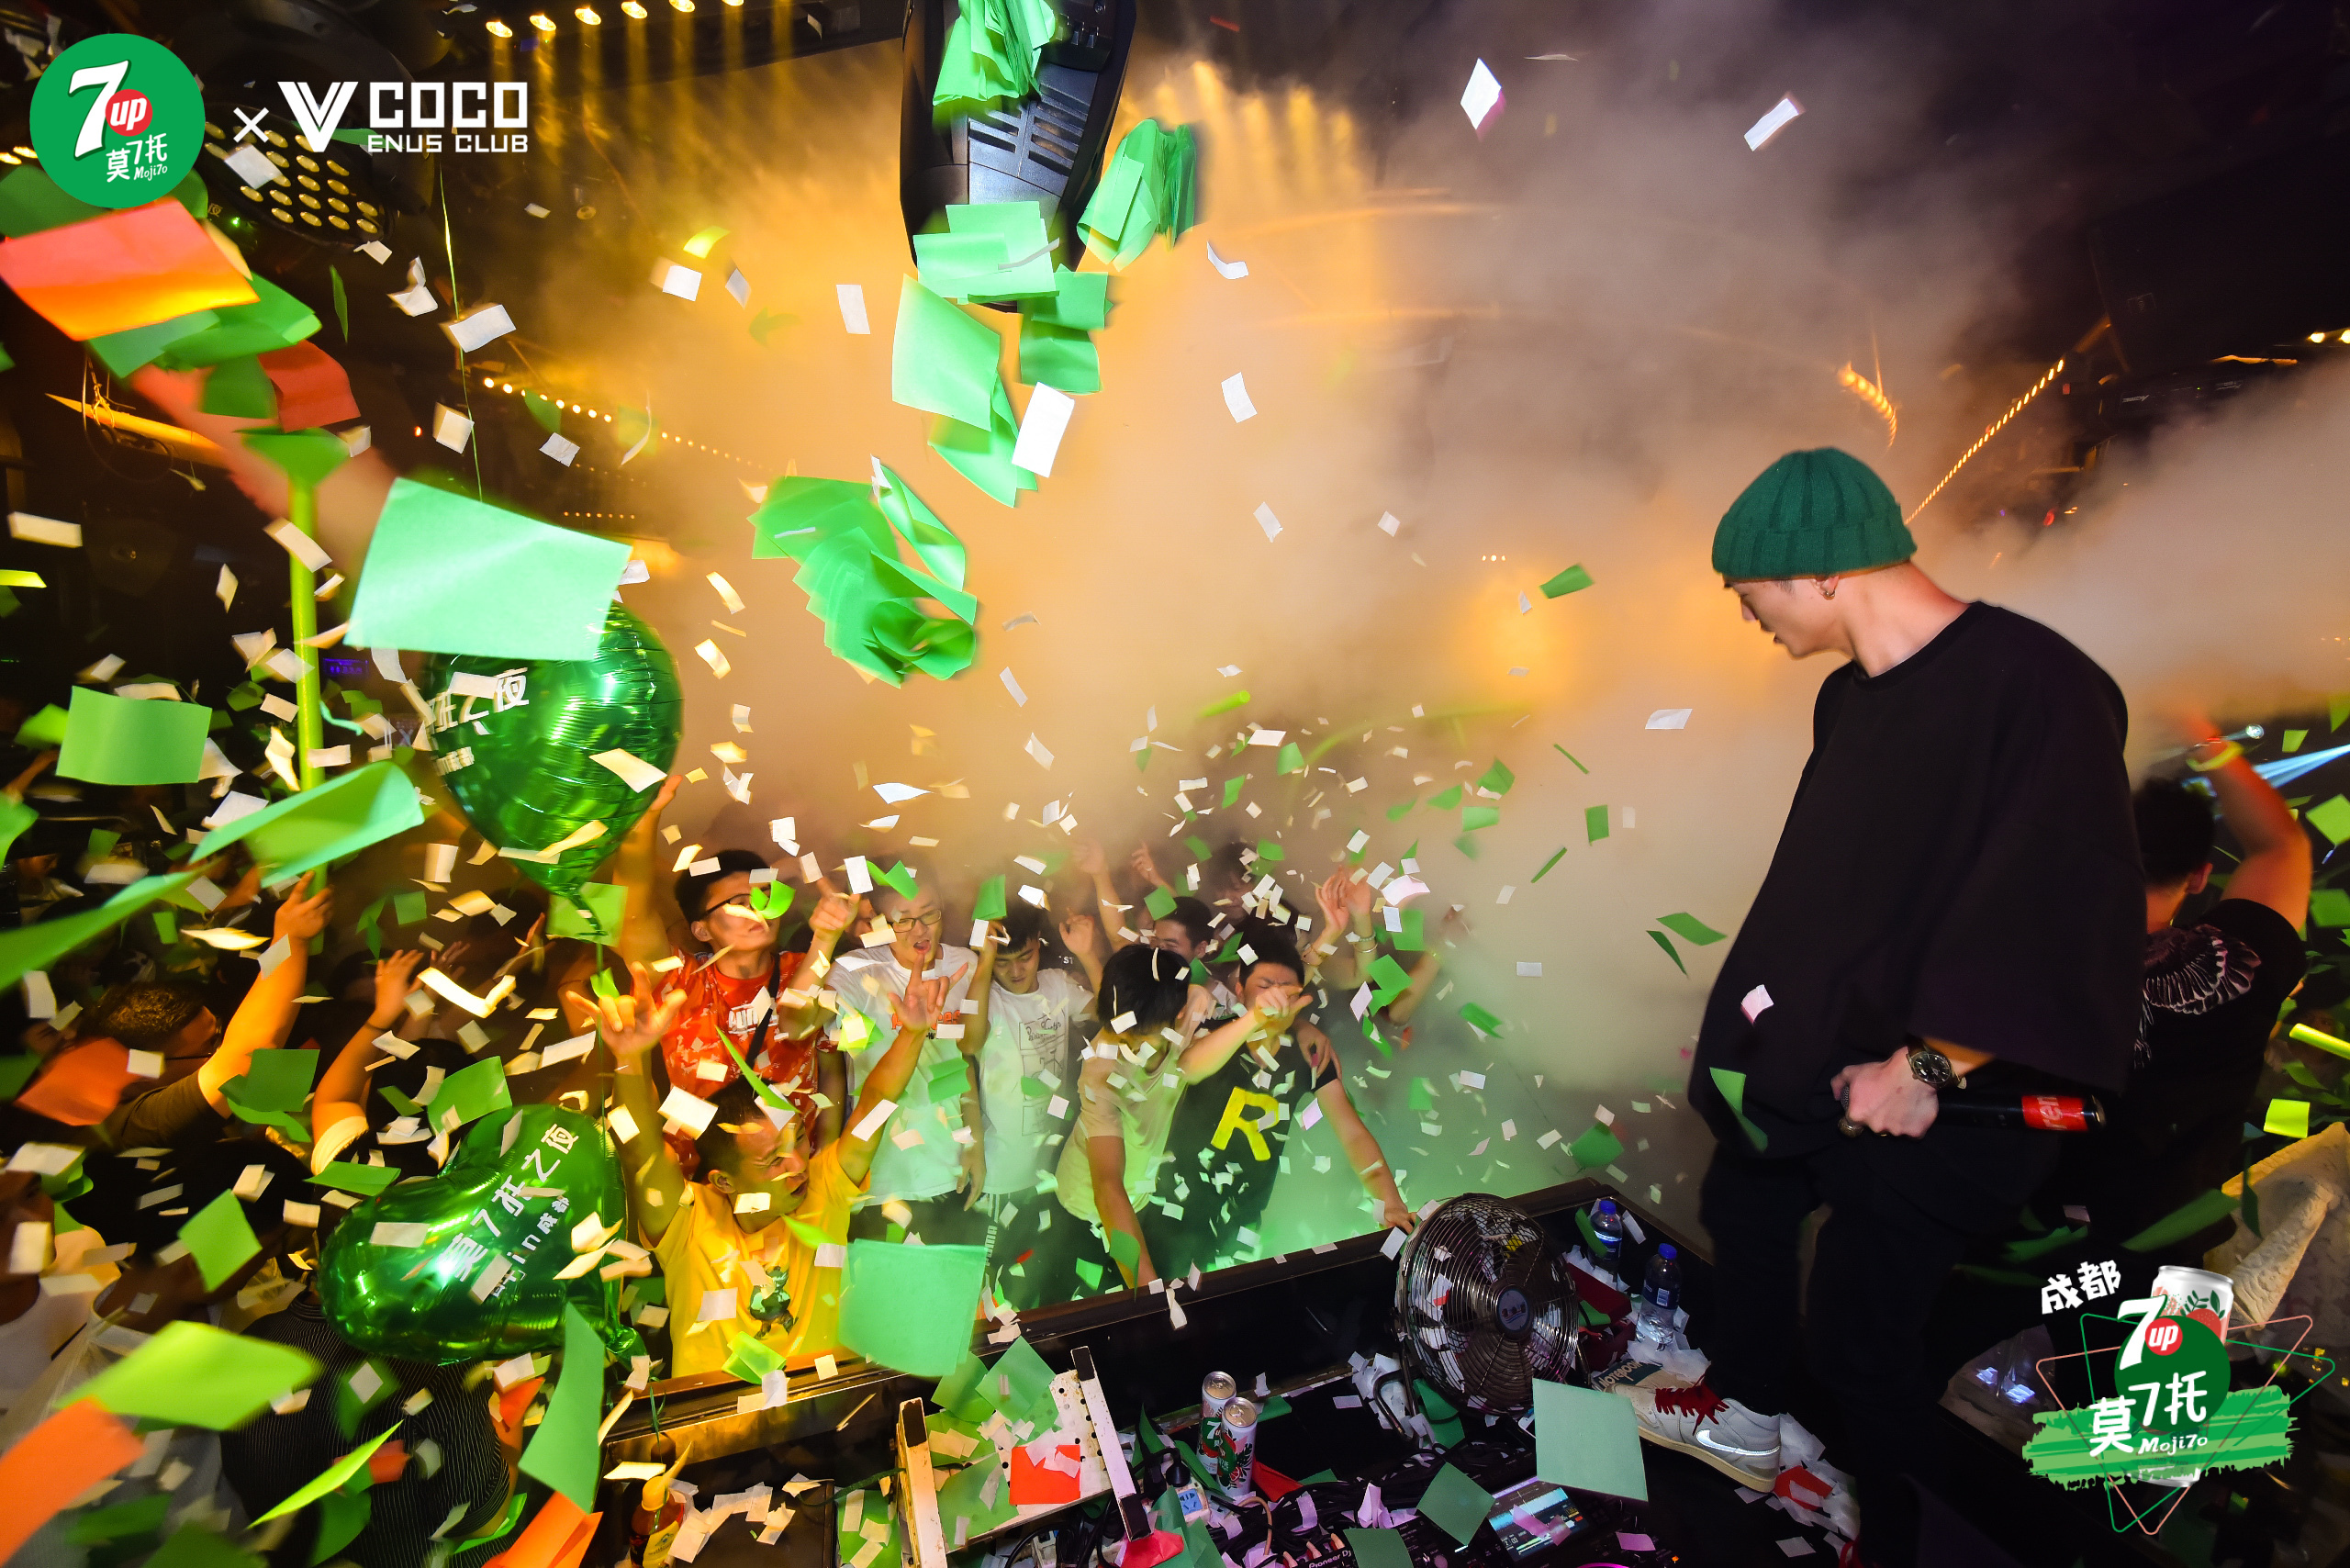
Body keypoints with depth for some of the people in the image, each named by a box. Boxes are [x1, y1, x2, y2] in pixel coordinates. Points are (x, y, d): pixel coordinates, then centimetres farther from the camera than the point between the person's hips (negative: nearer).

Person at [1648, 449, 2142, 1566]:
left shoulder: (2035, 686, -22)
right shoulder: (1850, 697, 2)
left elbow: (2061, 923, -24)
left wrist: (1929, 1069, -18)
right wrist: (1753, 1009, 14)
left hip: (1918, 1097, -8)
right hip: (1805, 1057, 8)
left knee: (1857, 1326, 9)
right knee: (1740, 1212, 24)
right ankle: (1743, 1418, 50)